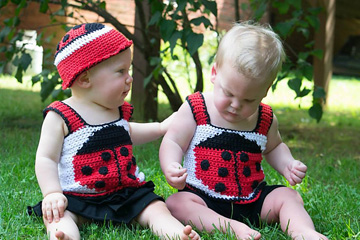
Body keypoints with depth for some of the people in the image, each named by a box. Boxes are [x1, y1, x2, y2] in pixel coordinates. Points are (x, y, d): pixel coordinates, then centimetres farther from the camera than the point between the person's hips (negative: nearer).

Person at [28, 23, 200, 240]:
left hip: (127, 194, 5)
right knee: (57, 215, -33)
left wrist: (160, 128, 41)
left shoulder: (119, 111, 15)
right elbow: (45, 159, -7)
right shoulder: (60, 117, -4)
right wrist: (52, 194, -22)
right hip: (77, 198, -5)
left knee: (157, 209, -18)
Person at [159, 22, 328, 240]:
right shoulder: (194, 109, -7)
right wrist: (171, 168, -28)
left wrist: (287, 165, 2)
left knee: (290, 197, -14)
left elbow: (273, 147, 24)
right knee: (176, 204, -30)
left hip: (253, 201, 3)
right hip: (204, 200, -3)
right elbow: (172, 143, -6)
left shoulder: (266, 119, 4)